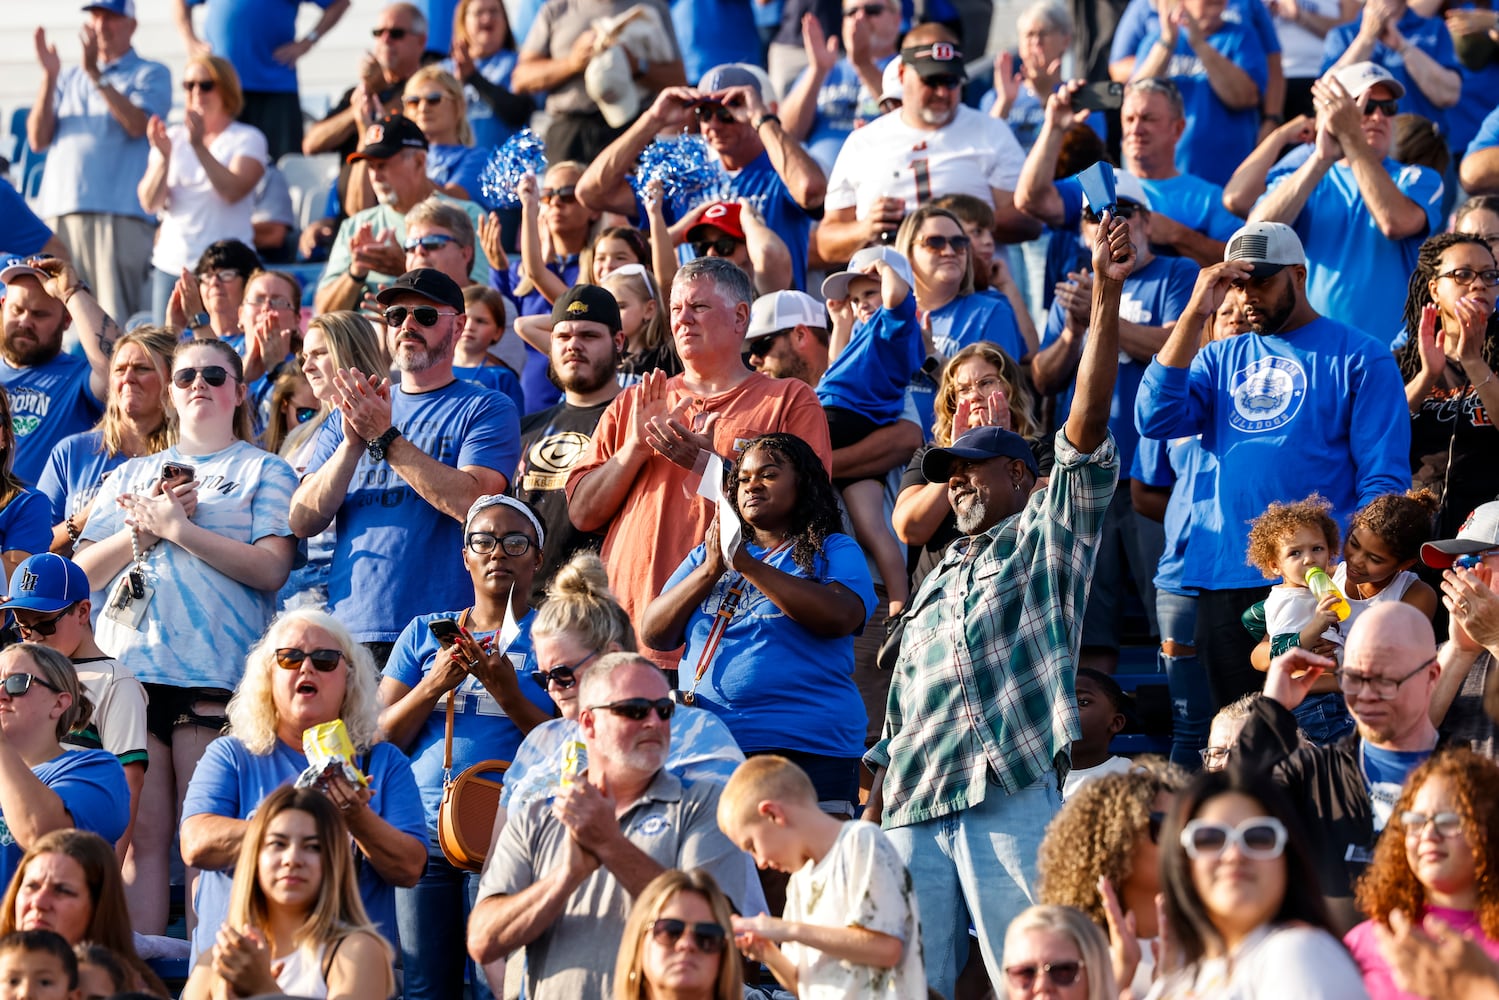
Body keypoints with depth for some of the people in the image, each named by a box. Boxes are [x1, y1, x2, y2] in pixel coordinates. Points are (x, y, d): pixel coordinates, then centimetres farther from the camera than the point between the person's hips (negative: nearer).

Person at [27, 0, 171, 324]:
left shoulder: (151, 75, 10)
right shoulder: (68, 79, 23)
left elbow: (137, 124, -9)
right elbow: (38, 139, 12)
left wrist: (95, 74, -14)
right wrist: (49, 77, 0)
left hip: (119, 215, -4)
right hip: (59, 212, 4)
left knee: (116, 323, -13)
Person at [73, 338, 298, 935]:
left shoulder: (263, 472, 13)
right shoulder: (132, 475, 24)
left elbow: (272, 568, -3)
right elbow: (84, 571, 15)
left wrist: (178, 528, -5)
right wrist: (146, 526, 0)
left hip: (216, 675, -3)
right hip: (128, 668, 3)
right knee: (141, 836, -4)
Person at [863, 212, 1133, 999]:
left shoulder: (1047, 535, 10)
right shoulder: (939, 579, 28)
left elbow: (1087, 428, -3)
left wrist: (1105, 299, -14)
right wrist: (871, 813, 17)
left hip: (1013, 793, -6)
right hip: (914, 807, 6)